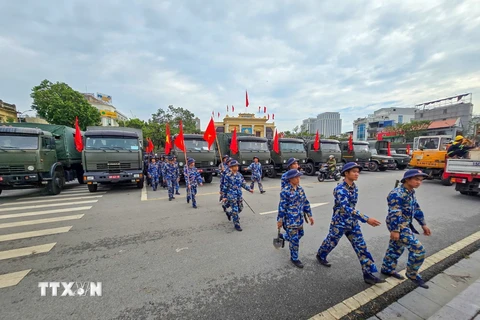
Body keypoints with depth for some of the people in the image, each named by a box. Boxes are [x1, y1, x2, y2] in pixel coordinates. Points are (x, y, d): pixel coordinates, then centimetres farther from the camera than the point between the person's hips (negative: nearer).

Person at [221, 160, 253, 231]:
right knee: (235, 210, -2)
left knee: (240, 208, 14)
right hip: (232, 195, -6)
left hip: (239, 195, 6)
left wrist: (249, 189, -4)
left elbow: (243, 184, 9)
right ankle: (236, 224, 16)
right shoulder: (228, 176, -11)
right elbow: (225, 187, -6)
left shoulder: (239, 175, 3)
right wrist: (224, 197, -4)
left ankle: (229, 214, 40)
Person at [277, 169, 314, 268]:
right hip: (290, 219, -7)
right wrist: (280, 220, -11)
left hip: (299, 219, 7)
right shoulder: (285, 191, -19)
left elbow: (306, 203, 11)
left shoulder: (300, 189, 2)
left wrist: (309, 215, 11)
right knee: (294, 239, 3)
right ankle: (294, 258, 26)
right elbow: (282, 207, -16)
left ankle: (283, 236, 47)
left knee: (300, 234, 22)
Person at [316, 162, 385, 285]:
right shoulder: (340, 189, -26)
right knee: (331, 242, 14)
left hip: (352, 222, 7)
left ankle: (368, 274, 18)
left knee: (361, 246, 6)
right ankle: (320, 255, 41)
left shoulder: (354, 187, 1)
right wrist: (367, 219, -38)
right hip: (339, 222, -6)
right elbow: (347, 208, -35)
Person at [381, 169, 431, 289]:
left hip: (405, 225, 10)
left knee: (396, 248, 19)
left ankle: (387, 269, 36)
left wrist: (423, 224, 20)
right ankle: (412, 274, 15)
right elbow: (394, 213, -26)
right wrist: (395, 230, -26)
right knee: (418, 249, -7)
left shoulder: (411, 192, 9)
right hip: (398, 226, -10)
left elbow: (416, 209, 19)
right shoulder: (397, 194, -23)